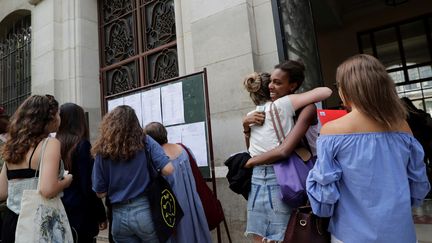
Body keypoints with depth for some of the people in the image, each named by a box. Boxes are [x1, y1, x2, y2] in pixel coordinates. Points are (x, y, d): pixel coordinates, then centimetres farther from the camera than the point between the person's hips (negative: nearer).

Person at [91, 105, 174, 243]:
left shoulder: (102, 151, -2)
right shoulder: (145, 142, -5)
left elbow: (100, 193, 2)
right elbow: (168, 169, -13)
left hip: (119, 215, 2)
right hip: (145, 211, -1)